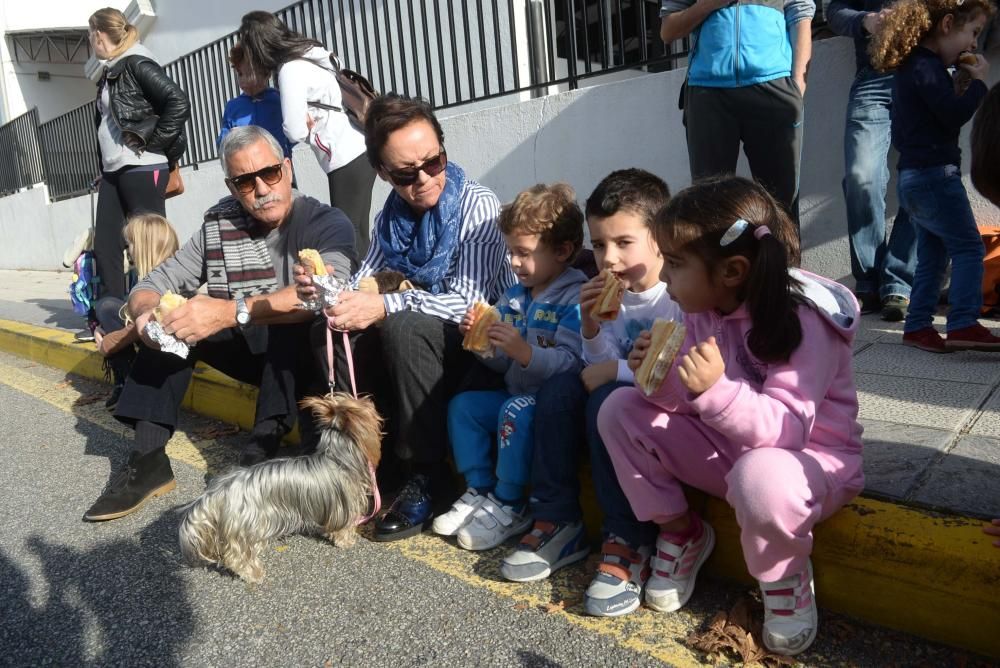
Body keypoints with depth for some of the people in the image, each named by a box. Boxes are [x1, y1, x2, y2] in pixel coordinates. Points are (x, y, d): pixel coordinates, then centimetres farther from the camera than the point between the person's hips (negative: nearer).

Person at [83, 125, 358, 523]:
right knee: (170, 317, -10)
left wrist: (232, 311, -43)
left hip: (313, 357, -5)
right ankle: (147, 458, -13)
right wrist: (146, 312, -26)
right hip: (256, 353, 5)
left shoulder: (325, 223, -14)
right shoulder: (219, 227, -1)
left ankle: (263, 449, -33)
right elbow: (151, 286, -1)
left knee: (297, 310, -32)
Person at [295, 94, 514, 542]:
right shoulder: (393, 215, 3)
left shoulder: (477, 205, -16)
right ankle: (378, 457, -1)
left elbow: (468, 301, -25)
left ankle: (428, 477, -20)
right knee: (329, 332, -7)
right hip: (431, 341, 6)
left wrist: (384, 307, -36)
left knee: (403, 328, -32)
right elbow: (362, 285, 4)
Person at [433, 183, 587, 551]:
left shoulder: (576, 299, -14)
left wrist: (523, 350, -36)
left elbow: (571, 364, -25)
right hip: (517, 393, 9)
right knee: (462, 405, -1)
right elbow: (504, 364, 12)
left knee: (516, 412, -32)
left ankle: (509, 507, -14)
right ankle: (480, 491, 4)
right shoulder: (513, 296, 11)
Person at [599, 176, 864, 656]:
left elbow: (787, 429, -32)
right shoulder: (702, 309, -6)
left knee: (758, 476, -42)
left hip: (809, 459, -6)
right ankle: (683, 534, 9)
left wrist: (716, 389, -47)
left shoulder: (804, 321, -25)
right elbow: (690, 401, -1)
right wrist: (663, 379, -23)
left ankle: (785, 575, -5)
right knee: (621, 409, -7)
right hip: (731, 448, 6)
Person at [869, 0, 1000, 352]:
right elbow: (955, 115, -20)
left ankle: (918, 325, 15)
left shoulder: (911, 65, 18)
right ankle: (963, 325, -12)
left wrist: (959, 89, 13)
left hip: (913, 177, 10)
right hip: (935, 175, -10)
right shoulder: (926, 66, -12)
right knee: (969, 248, -8)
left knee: (933, 254, 13)